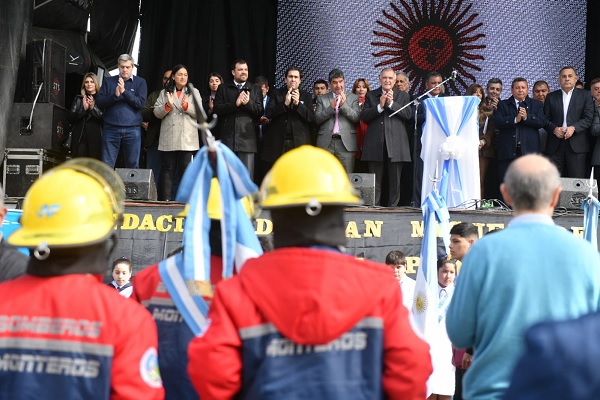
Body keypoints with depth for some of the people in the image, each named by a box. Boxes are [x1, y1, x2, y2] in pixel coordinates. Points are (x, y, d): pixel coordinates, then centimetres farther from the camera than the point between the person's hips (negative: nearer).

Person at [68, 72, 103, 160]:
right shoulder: (78, 99, 15)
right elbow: (71, 118, 6)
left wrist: (93, 108, -16)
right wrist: (83, 108, -8)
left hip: (95, 138, -3)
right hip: (80, 137, 3)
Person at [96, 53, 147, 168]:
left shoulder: (140, 82, 8)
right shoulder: (108, 81, 12)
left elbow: (140, 103, -5)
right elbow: (99, 102, 3)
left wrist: (124, 91, -14)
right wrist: (115, 95, -12)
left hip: (132, 129, -1)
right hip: (111, 129, 1)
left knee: (133, 165, 3)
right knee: (107, 166, -1)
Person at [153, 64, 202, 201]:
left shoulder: (194, 92, 13)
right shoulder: (164, 92, 14)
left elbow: (199, 113, 3)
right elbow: (157, 113, 6)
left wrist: (186, 106, -13)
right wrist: (168, 106, -12)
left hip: (187, 138, -1)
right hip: (169, 138, 1)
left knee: (186, 168, -4)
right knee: (168, 168, 1)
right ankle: (165, 198, 2)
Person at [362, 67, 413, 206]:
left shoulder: (403, 96, 10)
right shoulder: (371, 95, 12)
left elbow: (408, 114, -5)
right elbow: (363, 116, 0)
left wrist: (391, 103, -11)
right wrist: (380, 106, -11)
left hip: (395, 144, 0)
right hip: (376, 144, 0)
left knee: (395, 180, 3)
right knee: (375, 180, 3)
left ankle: (392, 206, 9)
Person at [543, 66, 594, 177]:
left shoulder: (585, 95, 8)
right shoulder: (551, 97, 14)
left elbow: (588, 118, -1)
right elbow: (545, 119, 8)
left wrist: (573, 128, -16)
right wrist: (554, 129, -12)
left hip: (577, 144, -2)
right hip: (555, 145, 2)